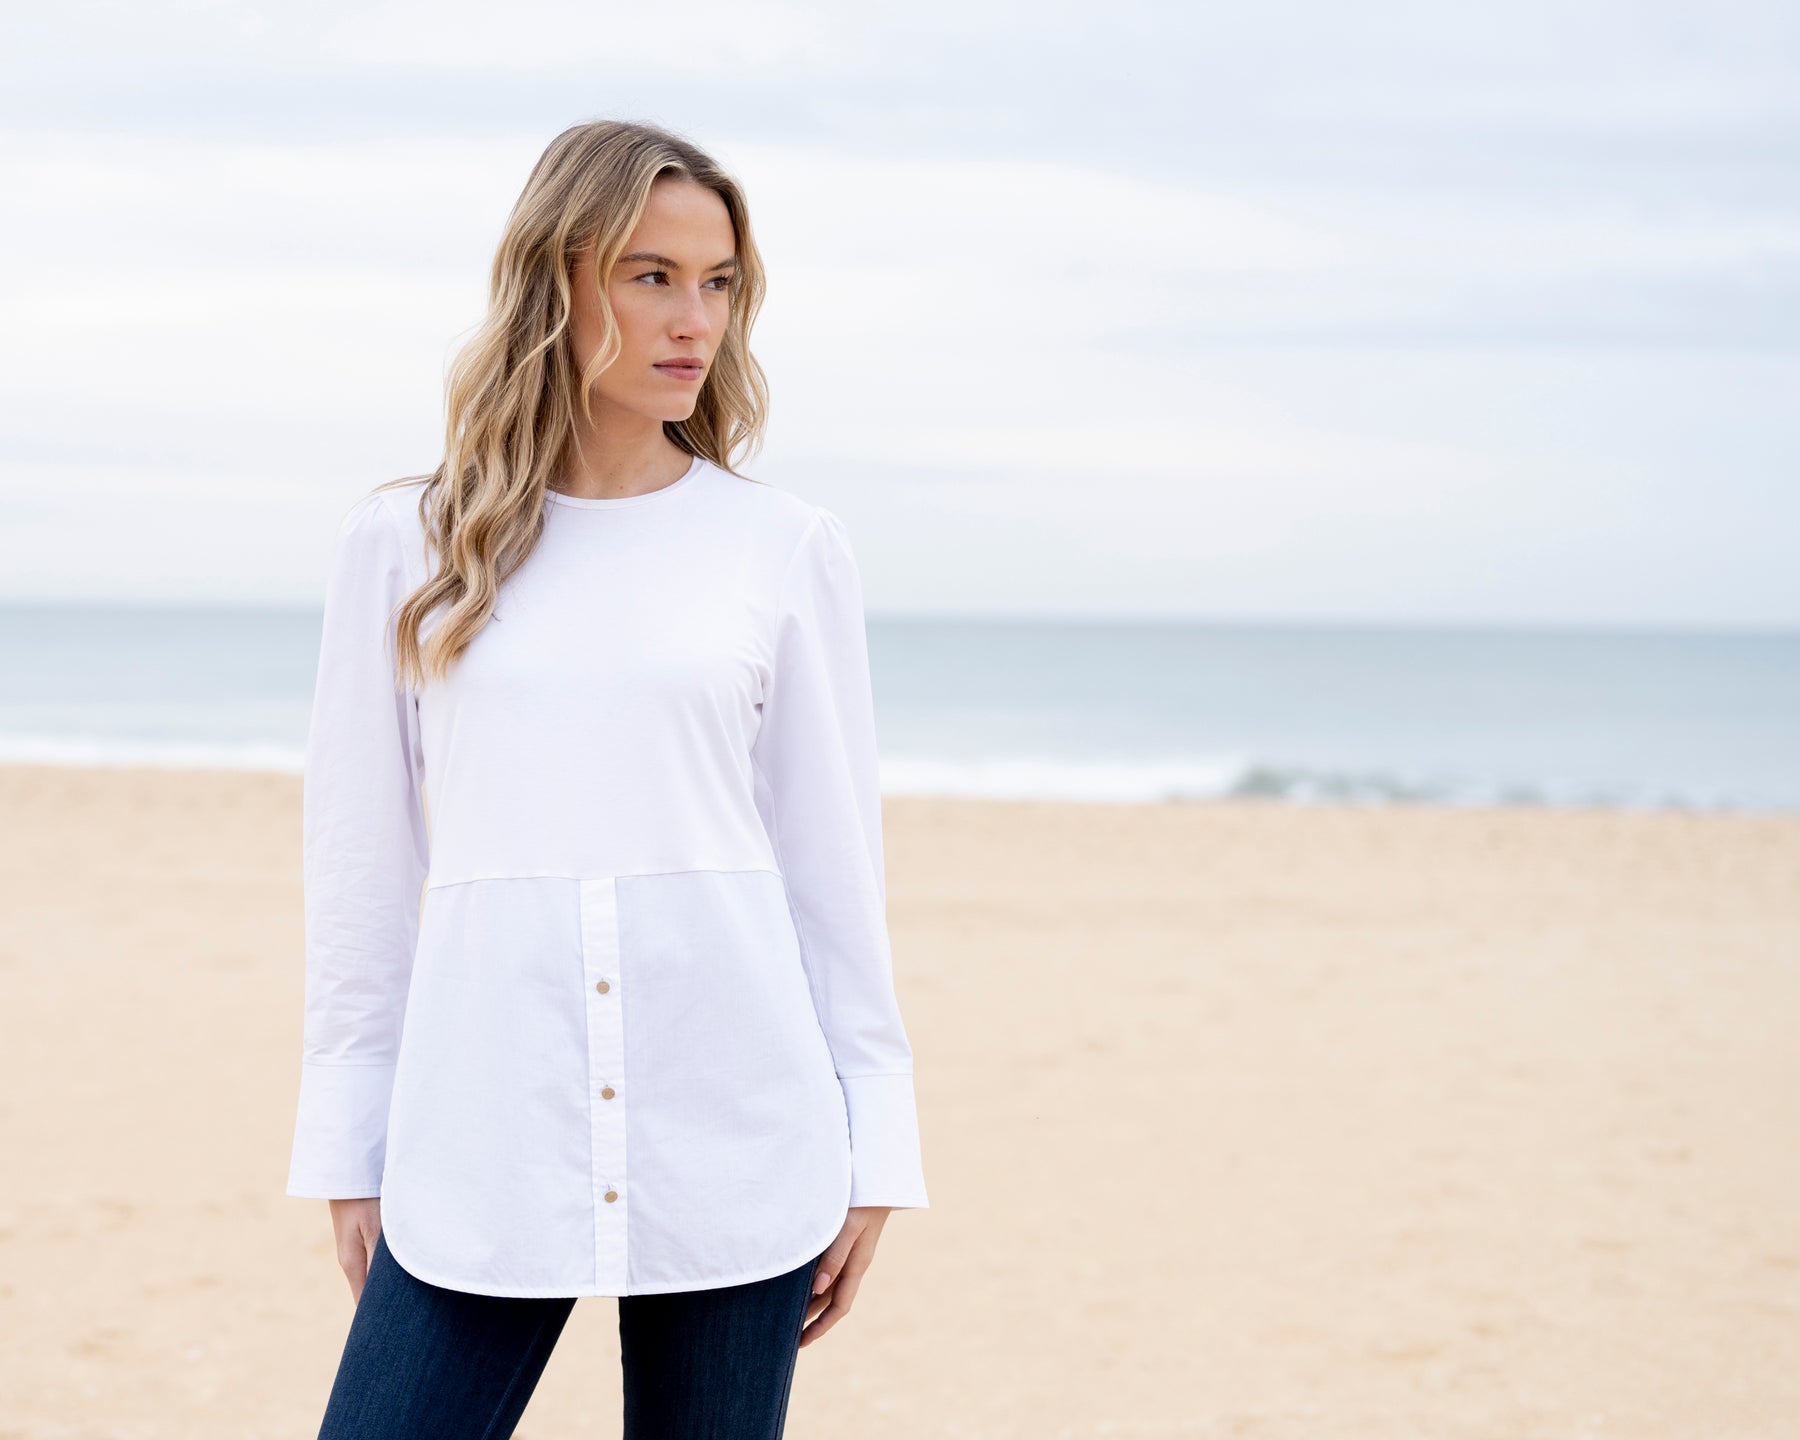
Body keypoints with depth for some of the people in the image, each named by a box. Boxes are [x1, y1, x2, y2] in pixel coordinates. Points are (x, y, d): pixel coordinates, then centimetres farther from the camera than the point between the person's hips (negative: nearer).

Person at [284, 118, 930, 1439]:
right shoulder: (404, 546, 6)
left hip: (734, 1139, 0)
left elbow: (834, 857, 7)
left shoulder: (789, 548, 5)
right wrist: (349, 1150, 7)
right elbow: (362, 863, 9)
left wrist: (873, 1152, 5)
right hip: (481, 1146, 0)